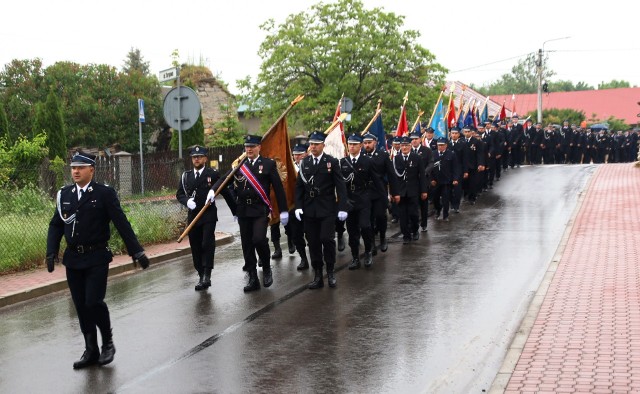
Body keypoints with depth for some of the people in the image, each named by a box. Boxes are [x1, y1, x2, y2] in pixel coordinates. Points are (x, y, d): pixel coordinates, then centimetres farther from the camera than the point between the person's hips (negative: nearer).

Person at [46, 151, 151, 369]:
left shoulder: (105, 193, -6)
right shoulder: (64, 194, 6)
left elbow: (121, 223, -8)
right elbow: (56, 225, 10)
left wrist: (137, 251, -10)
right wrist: (52, 253, -1)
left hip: (97, 258, -4)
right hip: (73, 259, 5)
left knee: (94, 302, -12)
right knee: (81, 306, 8)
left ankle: (108, 343, 12)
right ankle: (91, 351, 21)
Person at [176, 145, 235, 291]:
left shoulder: (213, 174, -1)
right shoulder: (186, 176, 11)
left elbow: (226, 192, 4)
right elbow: (179, 194, 12)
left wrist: (235, 211, 7)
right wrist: (187, 201, -11)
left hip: (209, 215, -4)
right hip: (193, 215, 4)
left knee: (207, 244, -18)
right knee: (195, 247, 5)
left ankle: (207, 275, -15)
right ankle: (201, 276, 16)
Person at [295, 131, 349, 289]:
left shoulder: (332, 162, -1)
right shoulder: (304, 162, 8)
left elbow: (340, 186, -4)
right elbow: (299, 186, 10)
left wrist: (342, 207, -10)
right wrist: (298, 206, 0)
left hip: (327, 209, -3)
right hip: (309, 210, 3)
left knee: (327, 239, -11)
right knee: (313, 243, 5)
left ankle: (331, 272, 8)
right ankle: (318, 276, 13)